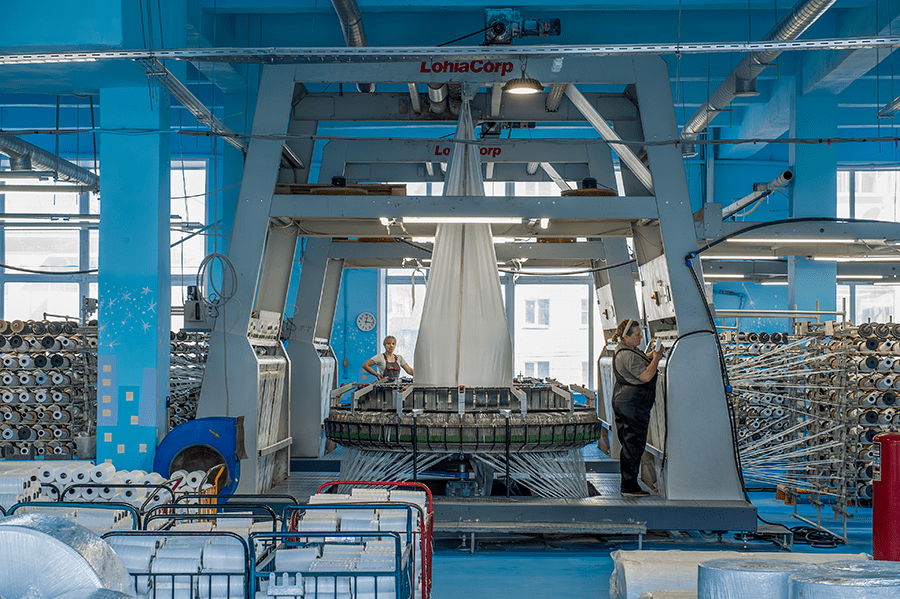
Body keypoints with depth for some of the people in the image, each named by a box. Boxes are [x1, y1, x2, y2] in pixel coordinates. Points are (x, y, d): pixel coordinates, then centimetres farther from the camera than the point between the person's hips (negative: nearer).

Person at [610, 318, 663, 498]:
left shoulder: (622, 350, 14)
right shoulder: (628, 355, -20)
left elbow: (639, 363, 30)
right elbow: (646, 376, -25)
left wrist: (651, 355, 12)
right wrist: (656, 358, -13)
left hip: (622, 401, 11)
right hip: (634, 405, -11)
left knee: (629, 444, 14)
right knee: (634, 445, -6)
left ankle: (627, 484, 20)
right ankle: (629, 486, -1)